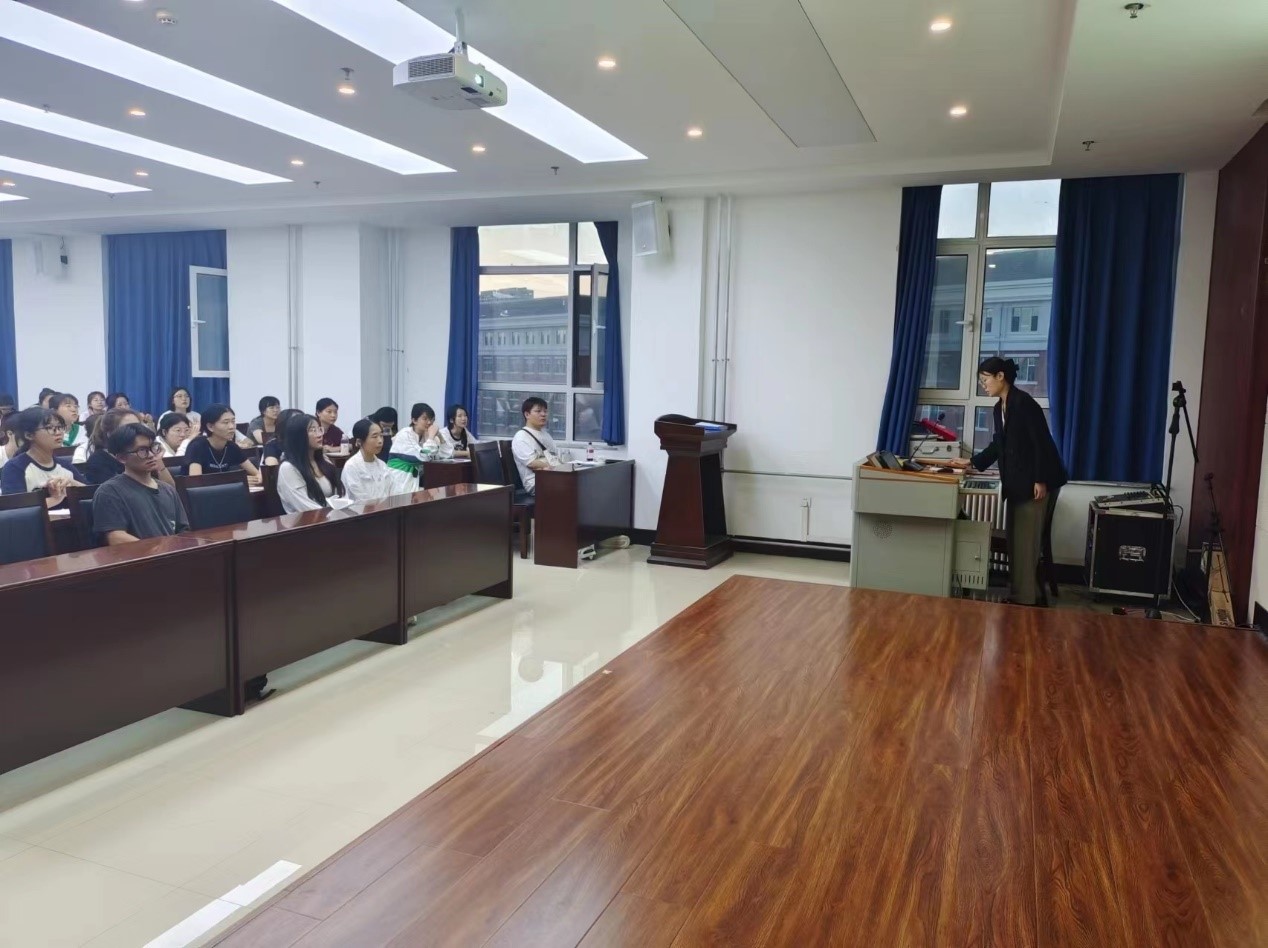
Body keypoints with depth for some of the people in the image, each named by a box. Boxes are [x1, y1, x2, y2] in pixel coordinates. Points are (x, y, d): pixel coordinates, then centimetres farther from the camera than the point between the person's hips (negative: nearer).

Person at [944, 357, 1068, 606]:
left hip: (1036, 481, -10)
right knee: (1015, 539, 12)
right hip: (1017, 482, 10)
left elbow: (1041, 442, -19)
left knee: (1026, 541, -5)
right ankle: (1017, 594, 20)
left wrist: (1040, 480, -21)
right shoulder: (1000, 407, 12)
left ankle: (1026, 599, 1)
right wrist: (972, 463, 11)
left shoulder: (1023, 402, -15)